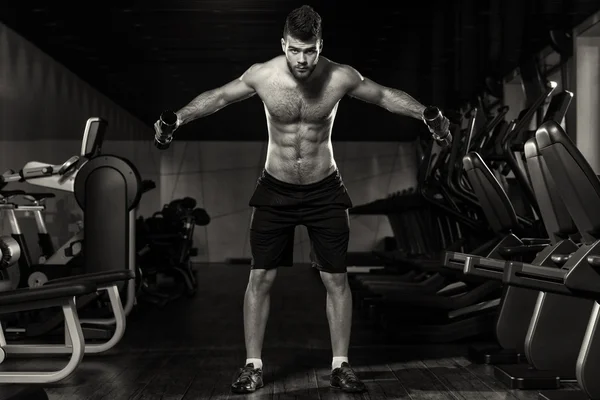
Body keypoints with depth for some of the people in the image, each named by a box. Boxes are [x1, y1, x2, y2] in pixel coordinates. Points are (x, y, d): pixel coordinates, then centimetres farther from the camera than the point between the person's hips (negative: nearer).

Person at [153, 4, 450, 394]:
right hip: (275, 190, 0)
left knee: (336, 278, 3)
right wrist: (179, 118, -8)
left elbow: (385, 95, 1)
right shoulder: (262, 75, -12)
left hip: (325, 190, 0)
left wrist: (426, 114, -11)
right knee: (260, 278, 0)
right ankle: (253, 366, 13)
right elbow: (219, 96, 3)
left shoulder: (340, 77, -12)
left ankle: (341, 365, 16)